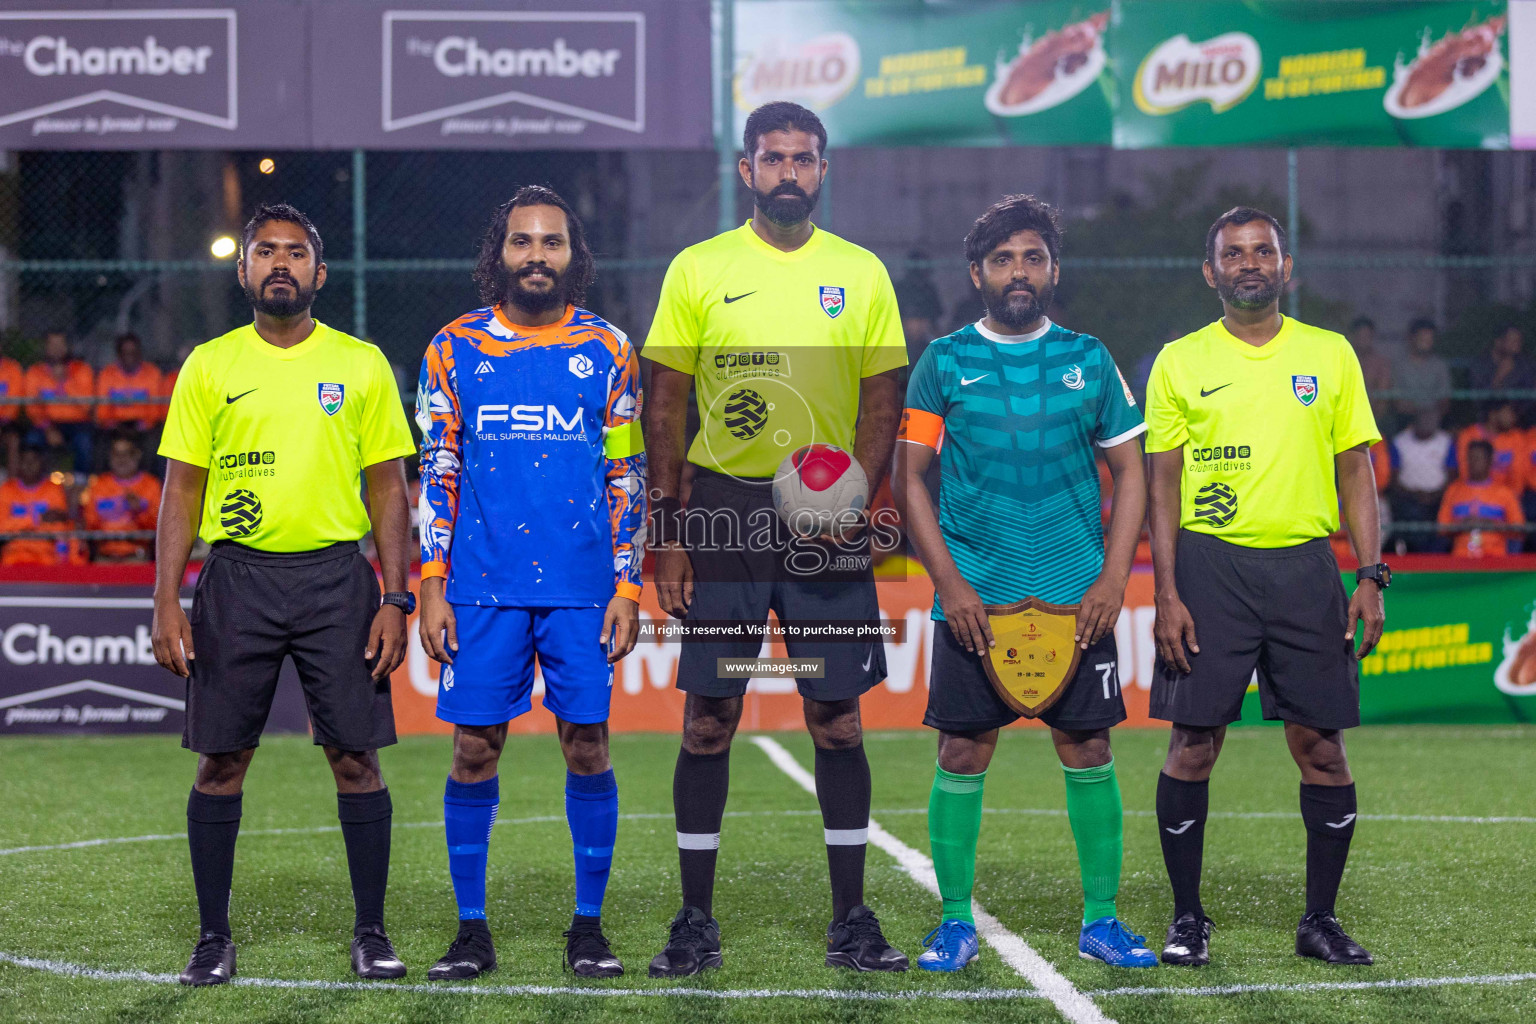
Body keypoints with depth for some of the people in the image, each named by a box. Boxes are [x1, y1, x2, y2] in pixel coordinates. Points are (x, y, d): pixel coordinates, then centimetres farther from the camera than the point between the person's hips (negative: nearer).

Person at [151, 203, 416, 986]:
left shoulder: (361, 364, 6)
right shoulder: (208, 366, 6)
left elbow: (387, 488, 6)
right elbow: (182, 490, 6)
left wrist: (396, 599, -2)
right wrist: (167, 601, -3)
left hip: (336, 575, 0)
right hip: (236, 576, 0)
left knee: (356, 756, -1)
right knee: (221, 759, 2)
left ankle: (371, 933, 10)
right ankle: (213, 937, 12)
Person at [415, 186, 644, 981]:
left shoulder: (607, 351, 6)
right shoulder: (454, 349, 6)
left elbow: (627, 477, 7)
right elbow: (436, 475, 6)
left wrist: (627, 588, 0)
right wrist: (432, 589, -1)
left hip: (581, 587, 0)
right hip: (483, 586, 0)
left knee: (587, 745, 0)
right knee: (474, 749, 0)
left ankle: (589, 925, 10)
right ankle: (472, 929, 9)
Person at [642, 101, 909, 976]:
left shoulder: (862, 273, 6)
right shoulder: (698, 270, 3)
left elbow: (883, 402, 7)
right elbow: (665, 404, 3)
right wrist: (667, 530, -3)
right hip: (723, 509, -1)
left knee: (838, 719, 2)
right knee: (709, 719, 1)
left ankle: (852, 920, 10)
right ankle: (697, 920, 9)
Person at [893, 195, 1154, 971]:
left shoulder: (1088, 360, 7)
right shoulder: (945, 361, 3)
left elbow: (1130, 472, 9)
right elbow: (908, 476, 2)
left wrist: (1113, 580, -3)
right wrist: (949, 584, -7)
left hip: (1077, 599, 1)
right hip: (973, 599, -1)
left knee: (1088, 751, 2)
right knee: (962, 754, -1)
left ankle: (1101, 921, 11)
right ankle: (955, 922, 10)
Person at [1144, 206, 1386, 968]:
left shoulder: (1330, 355, 9)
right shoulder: (1180, 362, 5)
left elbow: (1356, 473, 9)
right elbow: (1164, 485, 3)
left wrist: (1371, 575, -1)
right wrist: (1166, 593, -5)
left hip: (1305, 565, 1)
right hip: (1210, 567, -1)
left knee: (1320, 744, 1)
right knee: (1194, 742, -1)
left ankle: (1321, 919, 12)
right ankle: (1187, 918, 11)